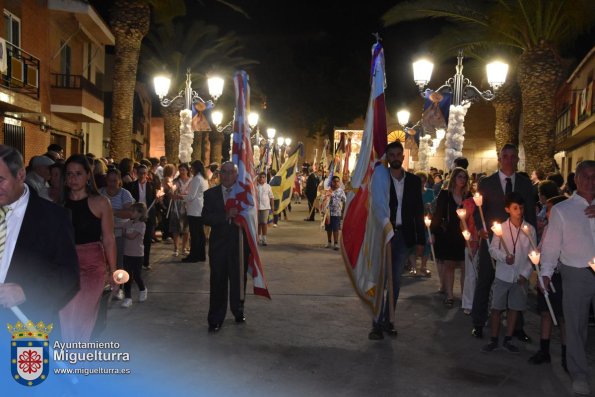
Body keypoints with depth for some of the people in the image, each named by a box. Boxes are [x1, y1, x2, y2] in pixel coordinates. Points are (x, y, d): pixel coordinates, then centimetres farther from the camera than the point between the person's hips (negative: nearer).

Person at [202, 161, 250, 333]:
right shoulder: (210, 194, 2)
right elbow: (206, 218, -11)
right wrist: (226, 215, -22)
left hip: (240, 243, 1)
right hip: (219, 244, -1)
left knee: (238, 280, 12)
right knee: (218, 283, 2)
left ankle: (238, 311, 33)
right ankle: (215, 319, 11)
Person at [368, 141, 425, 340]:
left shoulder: (414, 181, 6)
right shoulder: (380, 178, -2)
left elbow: (418, 212, 7)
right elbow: (374, 208, -4)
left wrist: (420, 240, 4)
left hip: (403, 236, 3)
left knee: (395, 281, 9)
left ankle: (388, 320, 20)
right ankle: (377, 324, 3)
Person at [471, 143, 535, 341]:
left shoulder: (526, 184, 6)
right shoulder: (486, 183, 0)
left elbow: (531, 213, 8)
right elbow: (478, 209, -2)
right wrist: (480, 227, -20)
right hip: (491, 239, -2)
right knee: (484, 282, 7)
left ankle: (517, 327, 23)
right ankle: (478, 323, 19)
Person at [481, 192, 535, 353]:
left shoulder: (530, 229, -2)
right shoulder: (501, 228, -5)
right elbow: (493, 249, -2)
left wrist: (525, 273, -6)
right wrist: (504, 257, -20)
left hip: (521, 276, 1)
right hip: (502, 275, -1)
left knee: (514, 308, 10)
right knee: (496, 308, 3)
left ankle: (508, 340, 22)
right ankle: (494, 341, 15)